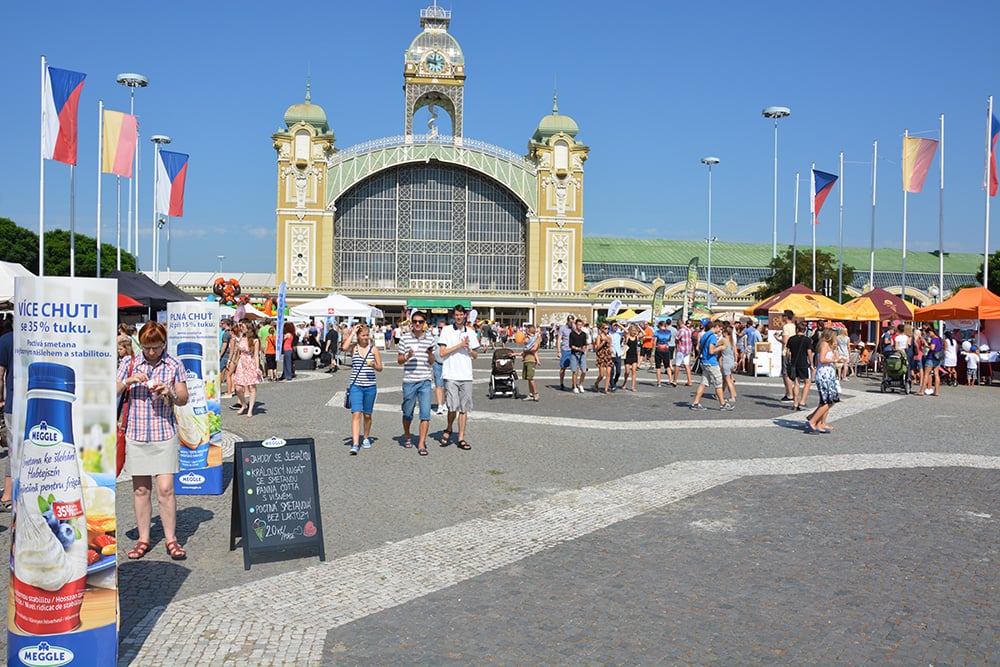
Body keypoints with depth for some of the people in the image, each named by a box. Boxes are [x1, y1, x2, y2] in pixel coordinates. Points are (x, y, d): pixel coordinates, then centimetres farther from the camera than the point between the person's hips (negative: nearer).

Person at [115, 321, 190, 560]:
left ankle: (171, 539, 6)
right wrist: (127, 381, -14)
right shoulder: (129, 364, 5)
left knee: (165, 488, -5)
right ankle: (143, 539, 19)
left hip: (165, 434, -1)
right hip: (136, 434, 2)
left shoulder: (174, 365, 2)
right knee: (140, 489, 8)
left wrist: (170, 393, -15)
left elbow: (184, 399, 5)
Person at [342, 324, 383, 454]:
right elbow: (344, 347, -23)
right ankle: (355, 445, -17)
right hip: (356, 386, -2)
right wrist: (352, 332, -13)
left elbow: (380, 368, 7)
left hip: (370, 386, 2)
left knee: (367, 415, 12)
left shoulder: (373, 348, 4)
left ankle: (366, 438, 33)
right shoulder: (353, 347, 1)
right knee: (356, 414, -13)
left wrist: (374, 365, -16)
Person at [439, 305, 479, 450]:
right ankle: (449, 429, 18)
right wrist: (460, 345, -9)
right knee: (453, 407, -9)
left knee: (464, 409, 4)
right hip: (451, 375, -4)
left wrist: (469, 348, -5)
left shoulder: (471, 332, 12)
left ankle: (461, 438, 10)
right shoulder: (446, 330, 1)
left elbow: (475, 355, 15)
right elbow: (442, 352, -6)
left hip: (466, 375, 4)